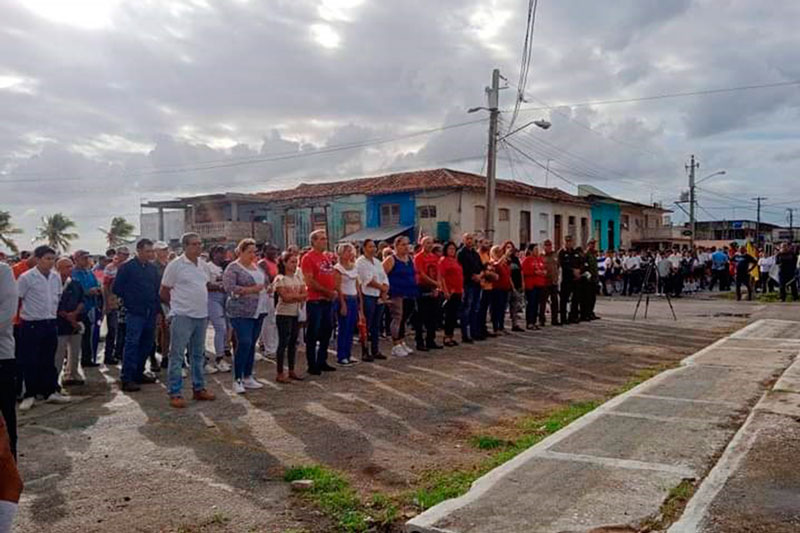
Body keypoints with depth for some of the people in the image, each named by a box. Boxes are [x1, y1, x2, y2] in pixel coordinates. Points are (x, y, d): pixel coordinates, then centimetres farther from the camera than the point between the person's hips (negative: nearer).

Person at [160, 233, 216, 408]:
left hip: (201, 316, 7)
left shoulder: (202, 265, 10)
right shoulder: (175, 265, -9)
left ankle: (199, 388, 25)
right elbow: (164, 293, -4)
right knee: (176, 356, -2)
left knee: (198, 355, 15)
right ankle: (174, 393, 5)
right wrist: (178, 304, 6)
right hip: (182, 316, -7)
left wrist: (201, 305, 12)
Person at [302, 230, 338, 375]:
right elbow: (309, 281, -16)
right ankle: (312, 365, 7)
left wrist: (334, 291, 3)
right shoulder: (308, 258, -9)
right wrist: (327, 291, -15)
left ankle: (322, 362, 23)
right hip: (315, 300, -8)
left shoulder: (327, 257, 15)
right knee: (313, 334, 0)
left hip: (329, 300, 8)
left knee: (326, 332, 13)